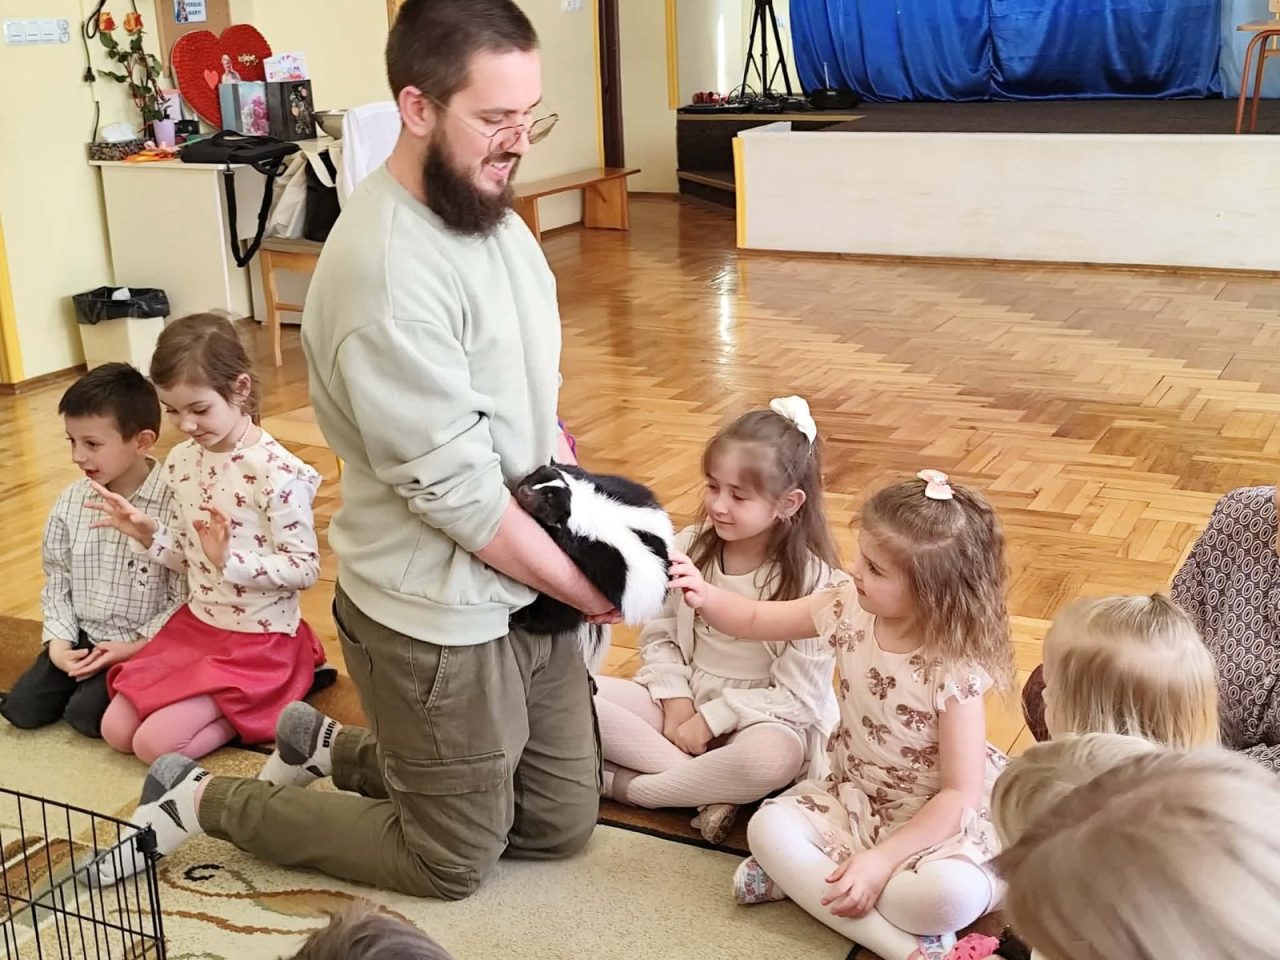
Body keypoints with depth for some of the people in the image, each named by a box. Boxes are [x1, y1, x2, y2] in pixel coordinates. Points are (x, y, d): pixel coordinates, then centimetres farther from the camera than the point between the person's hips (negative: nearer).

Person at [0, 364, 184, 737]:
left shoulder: (174, 504, -18)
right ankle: (90, 675, 17)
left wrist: (136, 645, -19)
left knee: (86, 715, -20)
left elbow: (184, 598, -15)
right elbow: (57, 581, 8)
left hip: (142, 643, -6)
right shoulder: (71, 501, 0)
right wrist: (59, 642, -5)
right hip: (82, 637, 6)